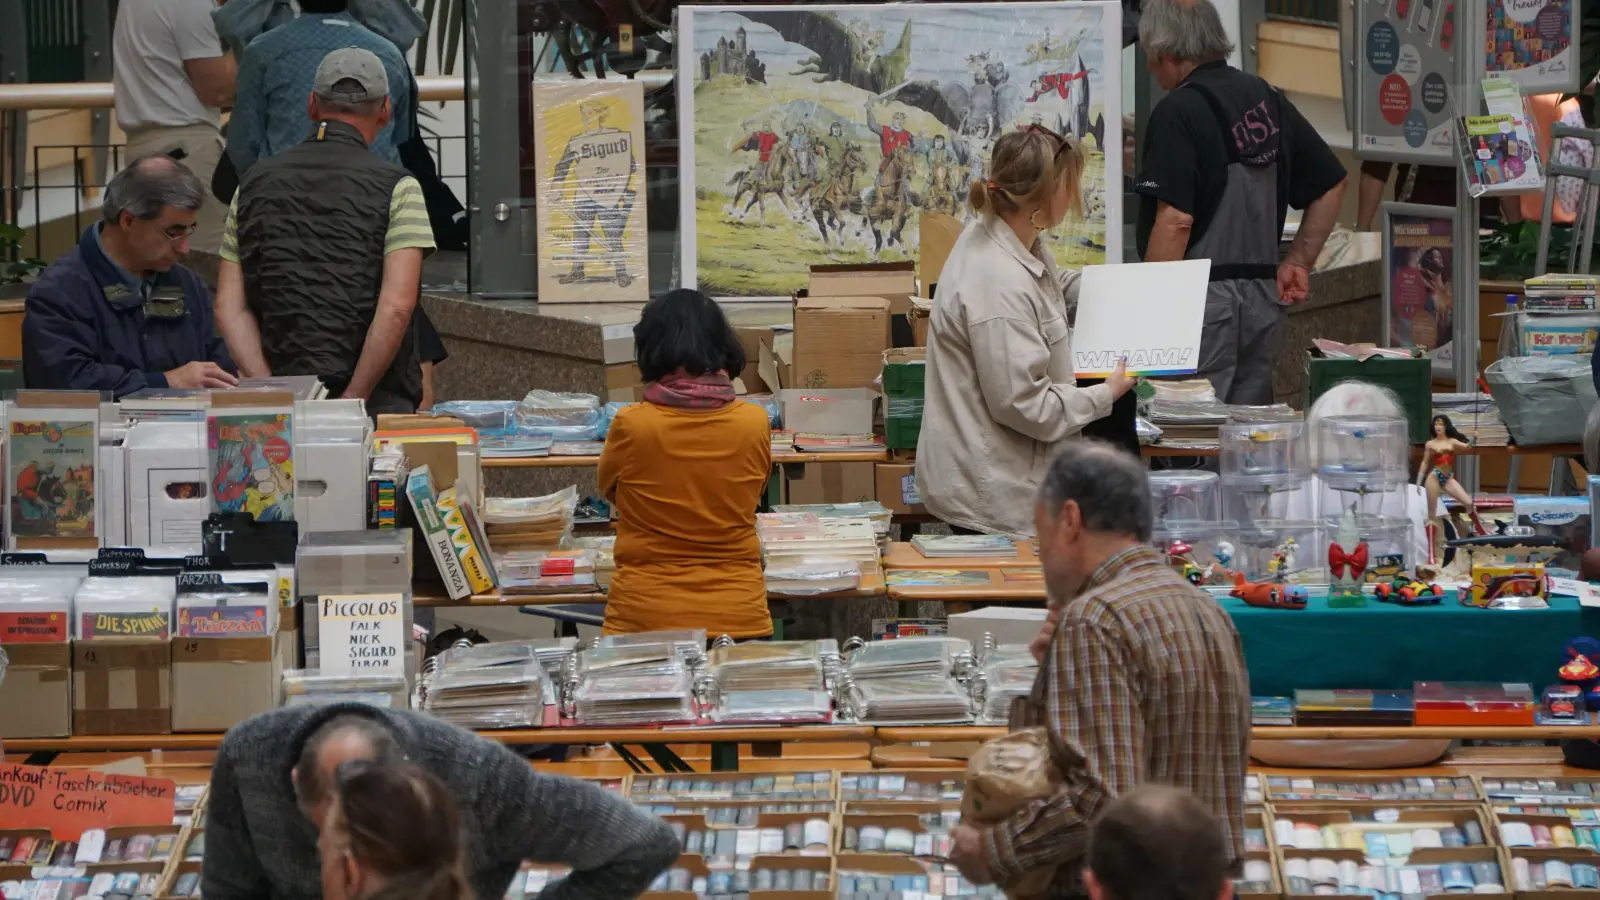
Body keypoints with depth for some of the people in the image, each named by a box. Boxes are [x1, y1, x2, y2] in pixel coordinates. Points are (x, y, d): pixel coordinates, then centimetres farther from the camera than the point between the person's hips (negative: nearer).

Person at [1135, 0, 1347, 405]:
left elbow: (1175, 221, -19)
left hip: (1202, 297, -7)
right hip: (1264, 296, 7)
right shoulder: (1268, 100, 11)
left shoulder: (1178, 111, -11)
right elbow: (1332, 184, 18)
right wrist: (1298, 263, 20)